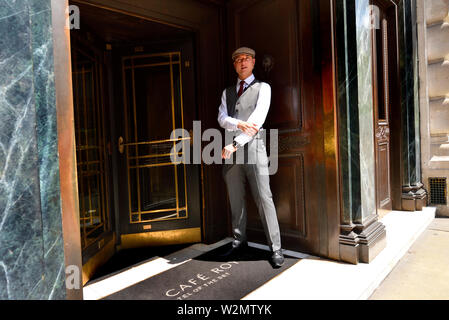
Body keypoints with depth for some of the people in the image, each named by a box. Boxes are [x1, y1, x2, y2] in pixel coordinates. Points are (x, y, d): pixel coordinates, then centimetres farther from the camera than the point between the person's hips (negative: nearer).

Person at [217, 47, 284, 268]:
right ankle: (239, 242, 21)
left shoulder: (263, 88, 7)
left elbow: (257, 119, -7)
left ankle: (275, 248, 0)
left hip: (252, 146, -4)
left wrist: (236, 144, -15)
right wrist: (239, 124, -16)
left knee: (263, 197, -7)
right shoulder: (227, 92, 21)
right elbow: (222, 119, 5)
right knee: (235, 198, 9)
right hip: (230, 148, 4)